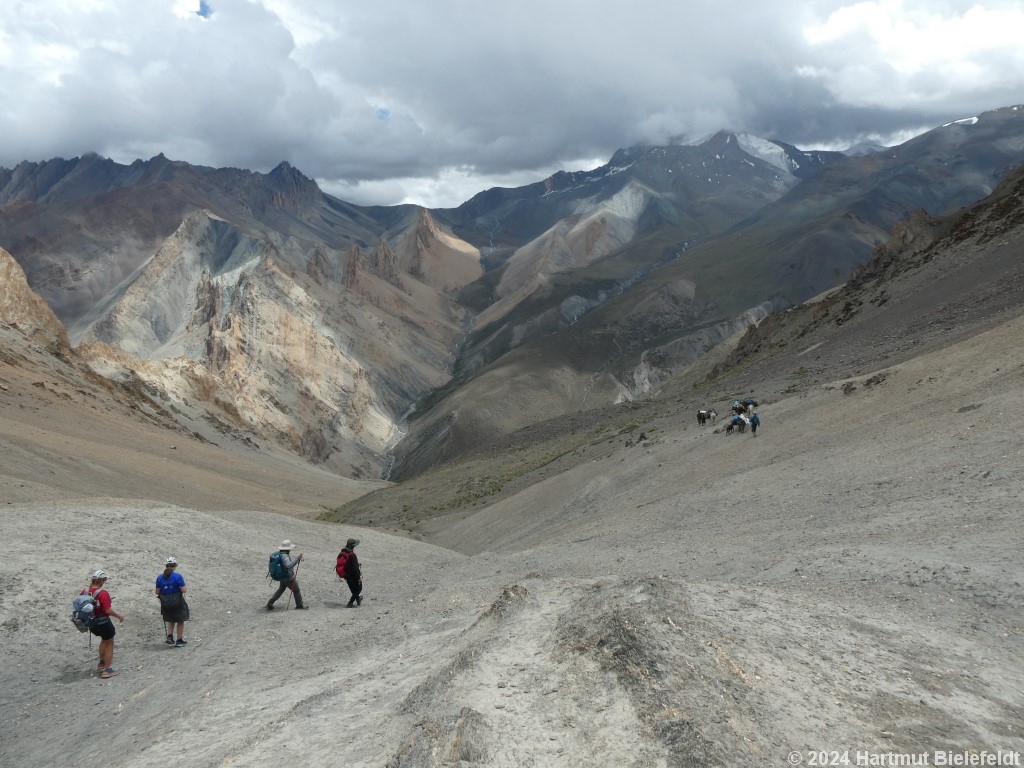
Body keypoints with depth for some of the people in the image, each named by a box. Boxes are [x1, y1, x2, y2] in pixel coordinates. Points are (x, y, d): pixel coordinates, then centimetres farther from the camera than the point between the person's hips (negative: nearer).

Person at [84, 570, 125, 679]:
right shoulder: (103, 593, -24)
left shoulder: (85, 591, -5)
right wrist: (119, 616, -11)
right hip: (103, 623, -7)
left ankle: (102, 663, 39)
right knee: (109, 644, 11)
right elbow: (108, 610, -26)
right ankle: (107, 670, 12)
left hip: (91, 623, 7)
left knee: (104, 639, 31)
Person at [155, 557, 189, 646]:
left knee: (170, 621, 25)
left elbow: (157, 592, 1)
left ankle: (169, 636, 8)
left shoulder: (160, 577, -1)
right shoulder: (178, 576, -15)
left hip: (165, 604, 4)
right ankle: (180, 640, 19)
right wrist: (186, 588, 4)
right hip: (178, 603, -4)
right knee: (180, 621, 13)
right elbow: (184, 590, -18)